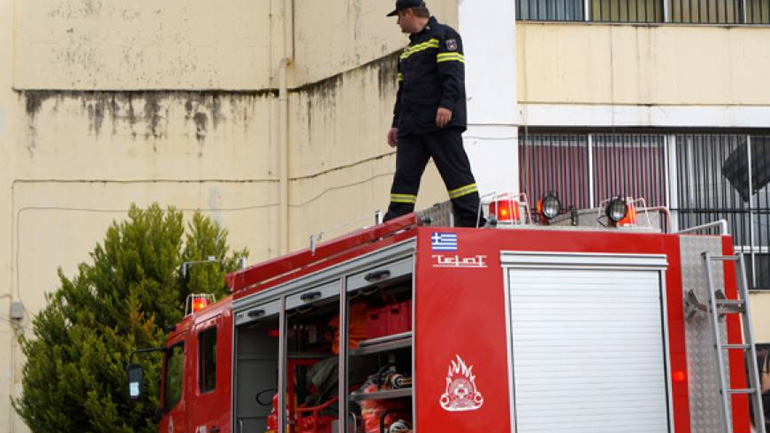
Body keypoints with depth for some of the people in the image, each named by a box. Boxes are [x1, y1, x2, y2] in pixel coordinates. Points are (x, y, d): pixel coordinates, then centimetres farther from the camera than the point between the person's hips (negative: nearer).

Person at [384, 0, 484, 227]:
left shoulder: (443, 35, 1)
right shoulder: (409, 49, 27)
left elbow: (453, 73, -12)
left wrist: (446, 104, -25)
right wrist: (396, 123, 22)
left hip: (441, 123, -8)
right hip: (411, 127, 8)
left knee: (456, 172, -9)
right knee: (404, 177, 2)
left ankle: (472, 223, -10)